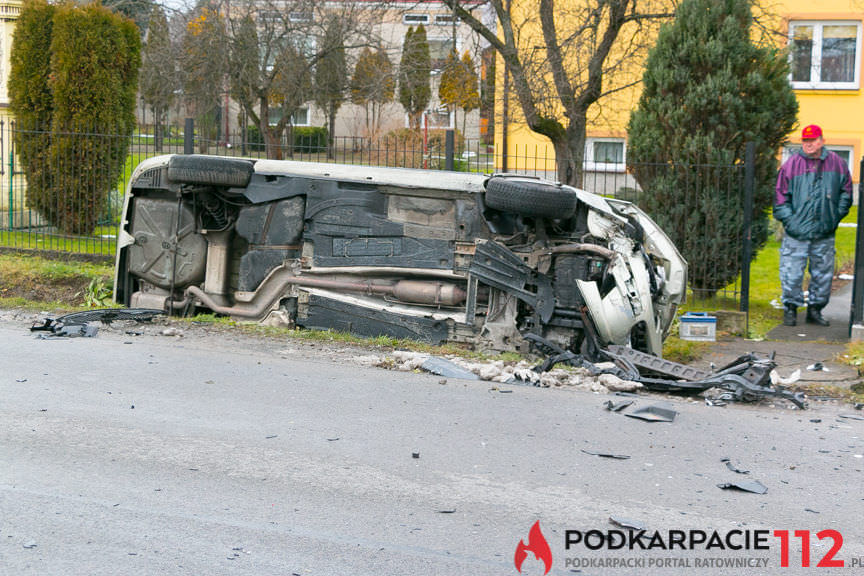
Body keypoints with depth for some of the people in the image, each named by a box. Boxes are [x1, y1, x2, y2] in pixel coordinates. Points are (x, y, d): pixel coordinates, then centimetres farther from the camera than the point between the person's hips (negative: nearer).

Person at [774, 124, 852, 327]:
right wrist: (789, 220, -7)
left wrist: (836, 216, 6)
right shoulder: (791, 166, -2)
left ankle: (815, 309, 23)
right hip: (797, 232, -3)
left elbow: (846, 191, 15)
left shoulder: (837, 163, 5)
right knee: (792, 273, -4)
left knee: (823, 273, 10)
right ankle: (790, 309, 10)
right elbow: (780, 196, 1)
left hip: (825, 233, 3)